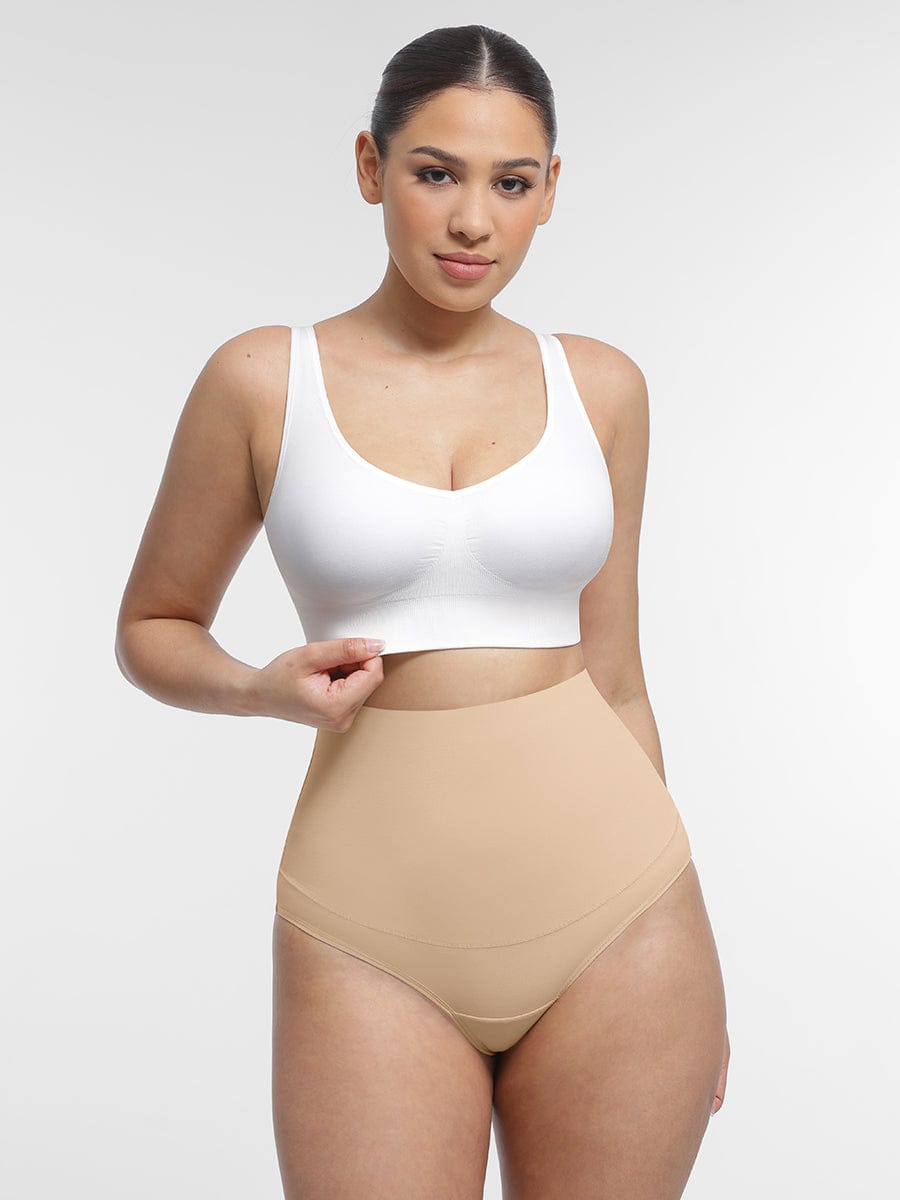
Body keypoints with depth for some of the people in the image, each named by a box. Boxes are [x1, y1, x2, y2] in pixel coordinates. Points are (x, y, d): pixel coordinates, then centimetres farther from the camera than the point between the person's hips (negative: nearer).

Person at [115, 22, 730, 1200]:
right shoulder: (262, 379, -1)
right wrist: (265, 690, -12)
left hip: (609, 914, 2)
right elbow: (152, 630, 9)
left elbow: (614, 677, 10)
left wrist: (685, 964, 13)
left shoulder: (601, 385, 4)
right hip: (374, 934, -1)